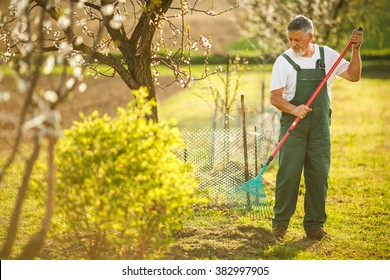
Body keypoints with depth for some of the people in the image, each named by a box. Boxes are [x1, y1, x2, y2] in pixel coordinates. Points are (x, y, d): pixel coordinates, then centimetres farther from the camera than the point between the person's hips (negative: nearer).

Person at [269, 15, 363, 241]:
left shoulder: (327, 56, 5)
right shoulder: (284, 61, -3)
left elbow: (353, 76, 7)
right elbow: (275, 97, -7)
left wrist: (356, 50, -6)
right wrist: (294, 110, -24)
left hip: (320, 127, 3)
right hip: (293, 126, -2)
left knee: (319, 176, 3)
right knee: (288, 174, -5)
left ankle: (315, 226, 12)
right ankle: (280, 223, 8)